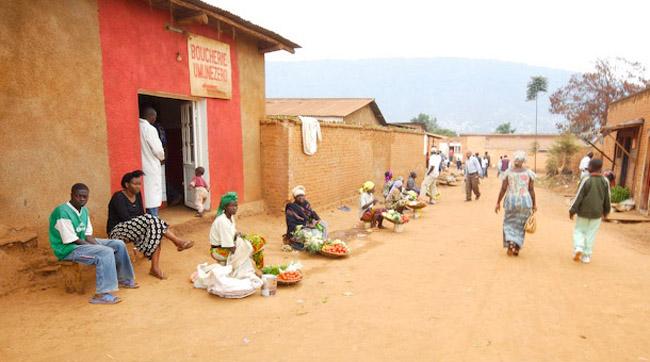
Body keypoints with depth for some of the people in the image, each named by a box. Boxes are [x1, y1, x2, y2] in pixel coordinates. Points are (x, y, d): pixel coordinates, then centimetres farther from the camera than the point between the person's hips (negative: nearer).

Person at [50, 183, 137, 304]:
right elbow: (72, 240, -21)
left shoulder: (84, 210, 6)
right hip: (67, 249, -9)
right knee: (106, 253, -30)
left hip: (83, 242, 9)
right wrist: (99, 247, -20)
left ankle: (122, 279, 19)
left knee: (119, 244, 4)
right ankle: (101, 295, -28)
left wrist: (98, 245, -11)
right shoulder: (62, 212, -21)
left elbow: (88, 235, 8)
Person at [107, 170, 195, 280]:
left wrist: (148, 222, -14)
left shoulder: (137, 195, 9)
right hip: (117, 231, -7)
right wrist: (146, 221, -16)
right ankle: (177, 241, -24)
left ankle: (155, 268, -28)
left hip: (134, 228, 7)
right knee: (151, 220, -29)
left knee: (156, 232, -24)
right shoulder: (118, 197, -13)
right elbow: (125, 218, -20)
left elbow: (142, 213, 6)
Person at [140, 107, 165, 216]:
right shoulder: (150, 129, -14)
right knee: (153, 199, -1)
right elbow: (158, 150, -15)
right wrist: (162, 157, 6)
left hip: (141, 166, 7)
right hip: (151, 168, -7)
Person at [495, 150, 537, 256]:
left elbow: (503, 189, -5)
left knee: (509, 223, 16)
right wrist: (534, 204, 8)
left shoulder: (508, 172, -4)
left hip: (511, 200, -1)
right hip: (525, 200, 1)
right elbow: (532, 190, -1)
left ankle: (510, 243, -3)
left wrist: (498, 203, 2)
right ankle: (517, 248, 13)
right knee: (520, 225, 13)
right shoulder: (528, 173, -2)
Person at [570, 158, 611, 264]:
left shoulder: (586, 180, -13)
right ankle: (586, 256, 16)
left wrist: (572, 211, -3)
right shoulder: (605, 181, -3)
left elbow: (578, 197, -11)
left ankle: (578, 248, -7)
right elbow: (607, 199, 6)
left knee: (578, 231, 13)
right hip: (597, 213, 3)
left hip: (583, 212, -3)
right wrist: (606, 212, 20)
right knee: (591, 234, 11)